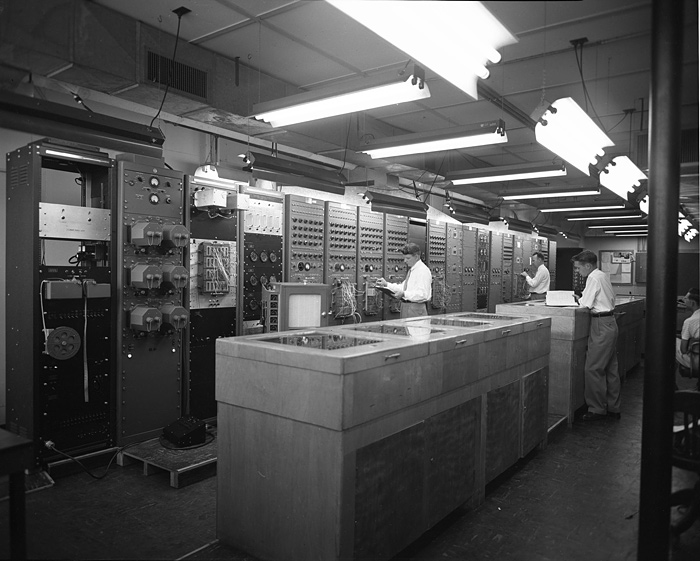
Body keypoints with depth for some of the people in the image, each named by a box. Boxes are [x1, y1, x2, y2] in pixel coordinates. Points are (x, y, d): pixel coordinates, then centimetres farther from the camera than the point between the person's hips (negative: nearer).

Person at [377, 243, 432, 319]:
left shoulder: (423, 271, -14)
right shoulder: (411, 270, 16)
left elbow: (423, 294, -23)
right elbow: (404, 287, 20)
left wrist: (404, 294, -27)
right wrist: (386, 284, 11)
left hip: (416, 309, -9)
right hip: (405, 306, 9)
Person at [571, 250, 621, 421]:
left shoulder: (593, 277, -13)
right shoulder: (603, 276, 16)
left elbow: (586, 304, -16)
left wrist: (578, 299, 5)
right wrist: (581, 299, 11)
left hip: (601, 325, -10)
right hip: (610, 322, 10)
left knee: (593, 369, -5)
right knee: (611, 368, 14)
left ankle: (597, 410, 2)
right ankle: (613, 408, 22)